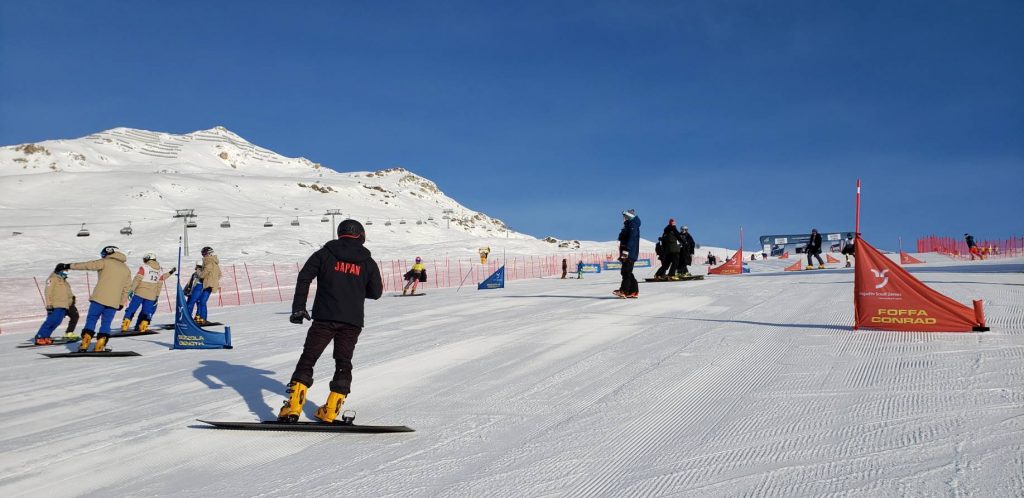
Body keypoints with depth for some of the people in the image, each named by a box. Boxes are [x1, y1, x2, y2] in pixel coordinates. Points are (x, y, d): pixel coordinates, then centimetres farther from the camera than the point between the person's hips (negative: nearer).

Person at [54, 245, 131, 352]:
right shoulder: (126, 269, 17)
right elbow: (126, 289, 17)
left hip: (99, 298, -3)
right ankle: (99, 347, -1)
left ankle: (84, 345, -3)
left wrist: (68, 266, -1)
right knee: (106, 323, 8)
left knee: (91, 320, 5)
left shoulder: (105, 262, 3)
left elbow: (86, 265, -4)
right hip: (114, 303, 3)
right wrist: (121, 303, 22)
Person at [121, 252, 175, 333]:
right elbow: (159, 285, 12)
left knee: (131, 309, 4)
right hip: (151, 296, 3)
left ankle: (125, 326, 0)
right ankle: (142, 327, 4)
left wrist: (131, 290, -10)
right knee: (146, 312, 13)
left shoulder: (144, 267, -4)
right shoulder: (160, 270, 9)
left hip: (139, 293, -3)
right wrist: (157, 296, 17)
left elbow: (137, 279, -11)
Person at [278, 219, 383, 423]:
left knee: (307, 360, 4)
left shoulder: (325, 254, 7)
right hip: (352, 321, 1)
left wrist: (298, 307, -1)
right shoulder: (368, 262, 8)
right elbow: (376, 292, 11)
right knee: (343, 364, 12)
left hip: (325, 317, -1)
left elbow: (304, 277, -1)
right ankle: (331, 410, 6)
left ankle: (293, 407, -7)